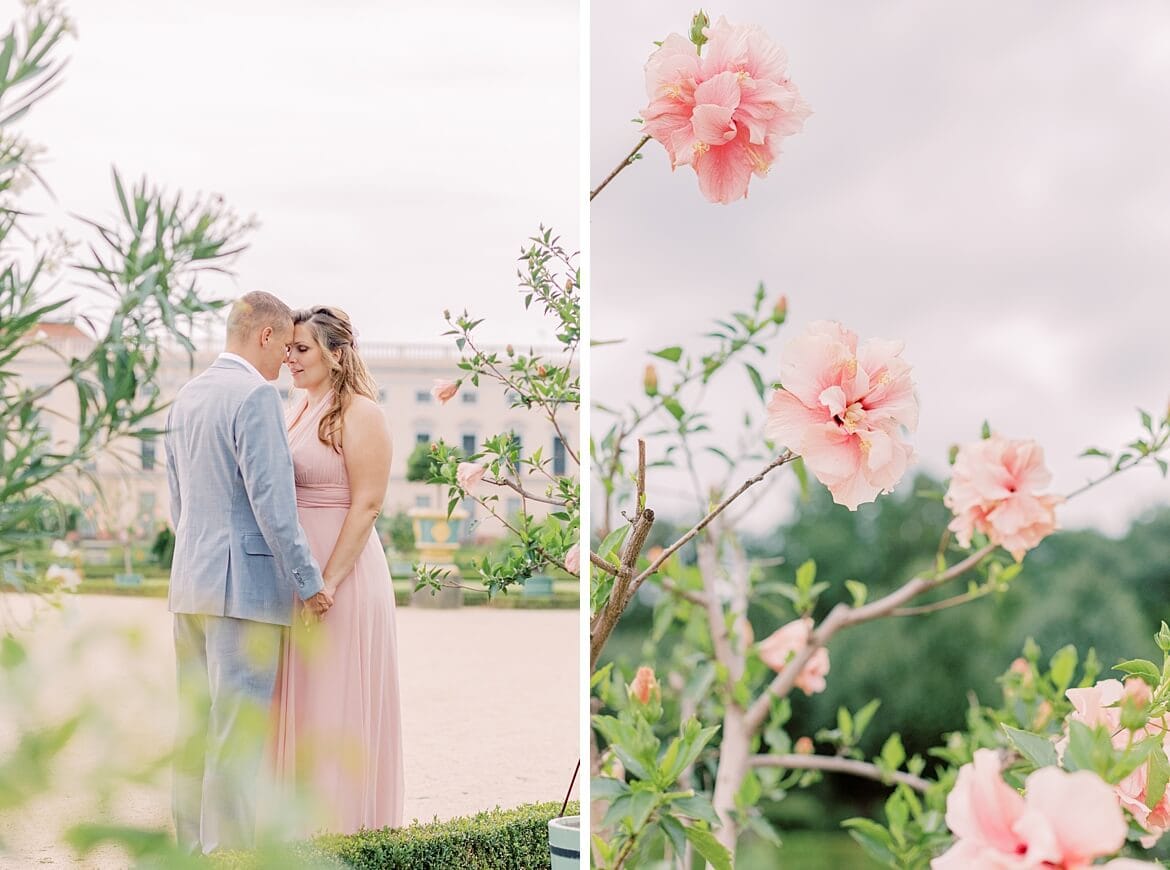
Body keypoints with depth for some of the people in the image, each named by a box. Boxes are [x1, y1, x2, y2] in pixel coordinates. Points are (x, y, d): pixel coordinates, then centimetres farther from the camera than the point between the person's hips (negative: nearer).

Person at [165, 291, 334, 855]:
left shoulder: (186, 397, 14)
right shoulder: (256, 396, -13)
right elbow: (272, 501, -17)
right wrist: (309, 581, -11)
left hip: (189, 581, 9)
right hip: (246, 583, -9)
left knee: (194, 721, 12)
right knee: (238, 726, -4)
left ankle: (192, 844, 18)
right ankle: (229, 849, -1)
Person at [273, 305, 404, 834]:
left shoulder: (359, 412, -11)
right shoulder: (297, 410, 12)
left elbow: (367, 503, -16)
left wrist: (328, 583, -20)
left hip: (342, 572, -7)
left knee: (337, 699, 1)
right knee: (299, 696, 12)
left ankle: (344, 818, 12)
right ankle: (305, 806, 23)